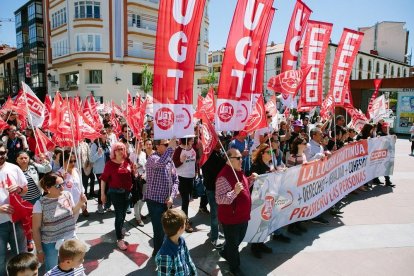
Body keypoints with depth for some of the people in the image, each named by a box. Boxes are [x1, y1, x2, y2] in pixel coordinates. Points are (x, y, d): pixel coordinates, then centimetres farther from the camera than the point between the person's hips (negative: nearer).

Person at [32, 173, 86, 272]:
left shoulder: (67, 195, -7)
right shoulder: (40, 204, -16)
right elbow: (36, 229, -9)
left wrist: (80, 203, -8)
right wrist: (39, 250, -6)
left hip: (70, 239, 3)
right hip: (50, 244, -3)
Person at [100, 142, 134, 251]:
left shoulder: (128, 161, 0)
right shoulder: (110, 163, -10)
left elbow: (133, 174, 10)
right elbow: (104, 179, -7)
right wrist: (102, 194, -7)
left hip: (127, 191, 4)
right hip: (116, 192, -4)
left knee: (123, 213, 20)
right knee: (119, 215, -2)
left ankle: (120, 228, 47)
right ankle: (119, 239, 10)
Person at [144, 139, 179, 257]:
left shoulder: (169, 160, 7)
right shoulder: (152, 158, -15)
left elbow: (175, 180, 7)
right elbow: (161, 163, -42)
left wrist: (172, 196, -6)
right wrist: (171, 148, -36)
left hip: (167, 201, 7)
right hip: (155, 200, -6)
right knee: (159, 230, 0)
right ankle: (158, 253, 23)